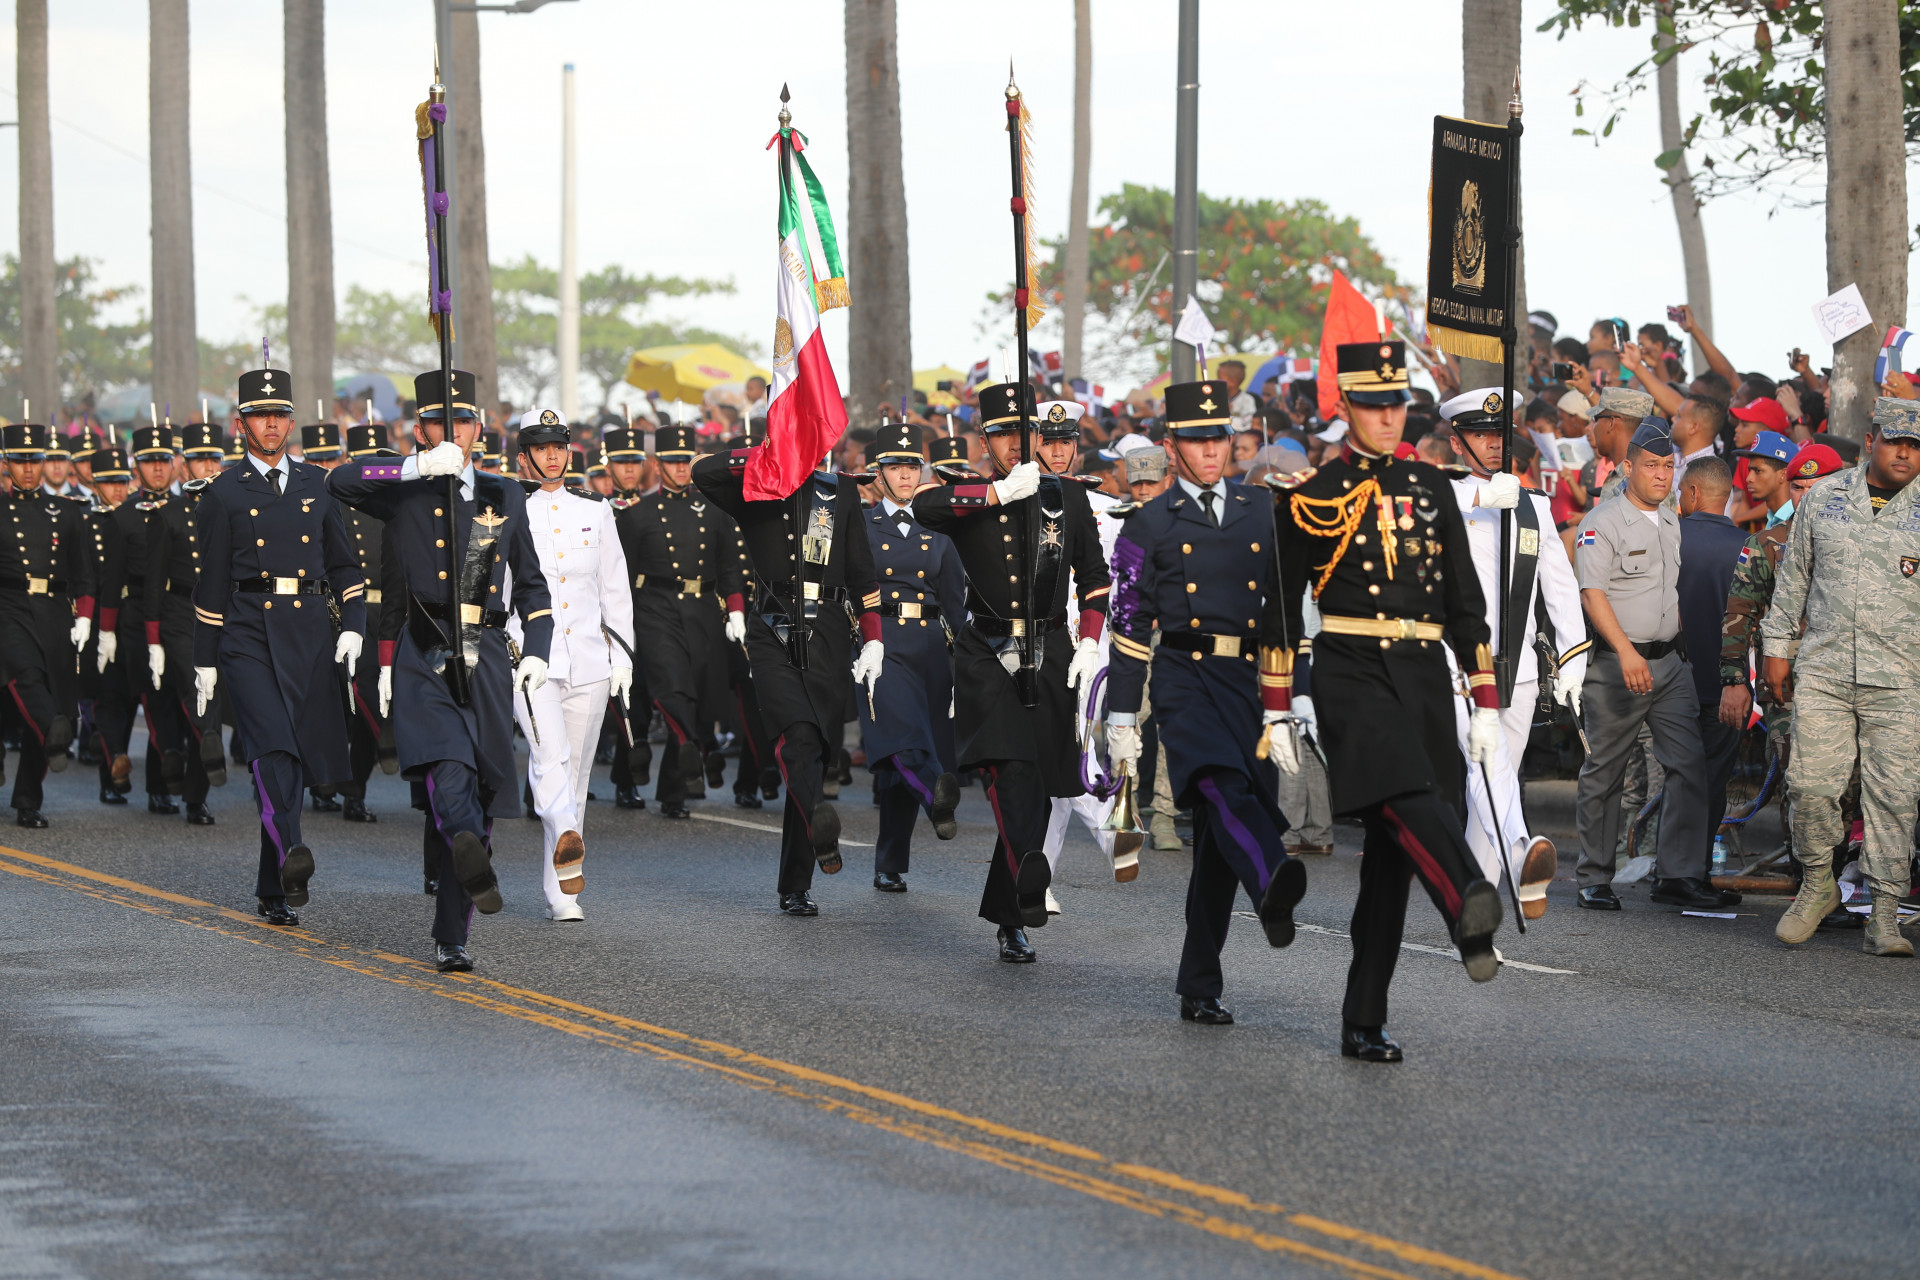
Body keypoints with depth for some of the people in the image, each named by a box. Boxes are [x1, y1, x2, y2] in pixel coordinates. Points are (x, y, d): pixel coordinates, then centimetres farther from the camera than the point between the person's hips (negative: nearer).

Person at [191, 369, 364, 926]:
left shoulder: (316, 485, 13)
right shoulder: (224, 494, 5)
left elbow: (343, 562, 17)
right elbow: (211, 582, 6)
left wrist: (353, 626, 2)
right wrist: (204, 662, 5)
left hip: (309, 632, 3)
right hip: (247, 634, -3)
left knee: (295, 758, 5)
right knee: (271, 744, -22)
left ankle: (273, 890, 15)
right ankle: (290, 855, -40)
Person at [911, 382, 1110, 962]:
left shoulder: (1068, 496, 10)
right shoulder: (969, 498, 3)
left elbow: (1094, 577, 15)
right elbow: (925, 507, -21)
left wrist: (1089, 643, 2)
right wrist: (1001, 492, -25)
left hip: (1050, 656, 3)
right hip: (987, 656, -3)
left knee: (1036, 789, 6)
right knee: (1012, 769, -25)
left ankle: (1008, 918, 17)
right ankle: (1030, 885, -40)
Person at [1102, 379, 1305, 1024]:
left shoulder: (1261, 513, 15)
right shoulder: (1149, 525, 6)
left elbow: (1283, 609, 18)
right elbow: (1129, 623, 5)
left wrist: (1285, 698, 14)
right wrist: (1121, 717, 2)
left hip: (1246, 682, 3)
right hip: (1183, 678, -3)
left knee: (1218, 837, 2)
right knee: (1220, 781, -32)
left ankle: (1200, 987, 9)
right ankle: (1273, 883, -57)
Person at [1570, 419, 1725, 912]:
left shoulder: (1672, 523, 15)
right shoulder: (1602, 523, -8)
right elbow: (1593, 593, -17)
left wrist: (1681, 648, 17)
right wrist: (1626, 652, -26)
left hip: (1670, 662, 6)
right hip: (1615, 664, -6)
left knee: (1689, 766, -5)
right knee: (1603, 773, 1)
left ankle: (1678, 875, -3)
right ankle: (1595, 879, 9)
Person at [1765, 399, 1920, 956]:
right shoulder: (1824, 498, 8)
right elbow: (1794, 576, 15)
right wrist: (1778, 647, 13)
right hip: (1822, 672, 1)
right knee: (1811, 784, -6)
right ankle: (1817, 884, 18)